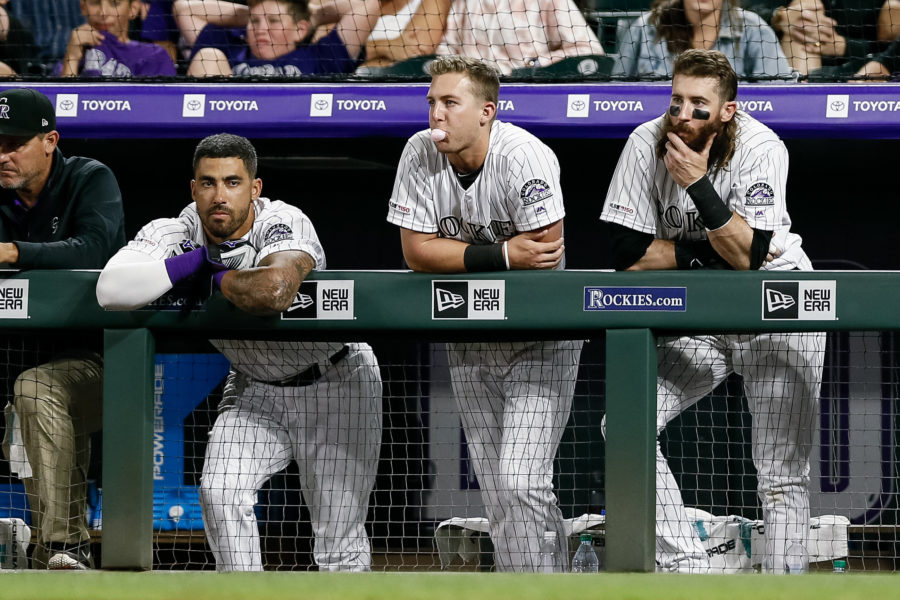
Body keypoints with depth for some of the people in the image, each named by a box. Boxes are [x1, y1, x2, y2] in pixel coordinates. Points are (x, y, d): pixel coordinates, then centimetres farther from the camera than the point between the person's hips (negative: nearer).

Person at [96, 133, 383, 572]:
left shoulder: (284, 224, -30)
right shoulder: (176, 234, -15)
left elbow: (274, 291, -52)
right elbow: (111, 290, -31)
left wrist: (213, 276, -33)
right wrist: (189, 263, -32)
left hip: (334, 383, -4)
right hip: (254, 387, 4)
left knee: (338, 538, -5)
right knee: (221, 491, -17)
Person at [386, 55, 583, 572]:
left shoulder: (525, 158, -21)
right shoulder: (420, 155, -7)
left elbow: (544, 262, -25)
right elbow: (417, 252, -9)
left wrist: (458, 261, -16)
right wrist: (503, 255, -19)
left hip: (540, 340, -5)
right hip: (470, 344, 5)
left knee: (520, 484, -18)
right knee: (498, 497, 6)